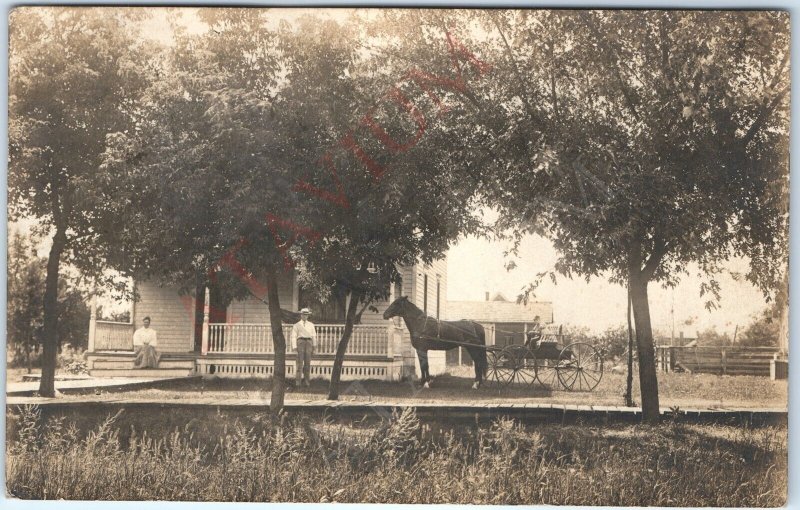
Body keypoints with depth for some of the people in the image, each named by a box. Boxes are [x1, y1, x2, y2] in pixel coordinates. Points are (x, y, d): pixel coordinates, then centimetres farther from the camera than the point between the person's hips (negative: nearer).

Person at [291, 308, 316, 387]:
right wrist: (294, 346, -6)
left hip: (309, 342, 2)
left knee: (308, 362, -1)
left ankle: (306, 380, 2)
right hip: (300, 341, -2)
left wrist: (314, 347, 10)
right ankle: (297, 380, -9)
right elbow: (294, 336, 6)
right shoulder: (297, 325, 13)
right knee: (299, 361, -9)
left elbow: (314, 336, 18)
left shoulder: (311, 325, 21)